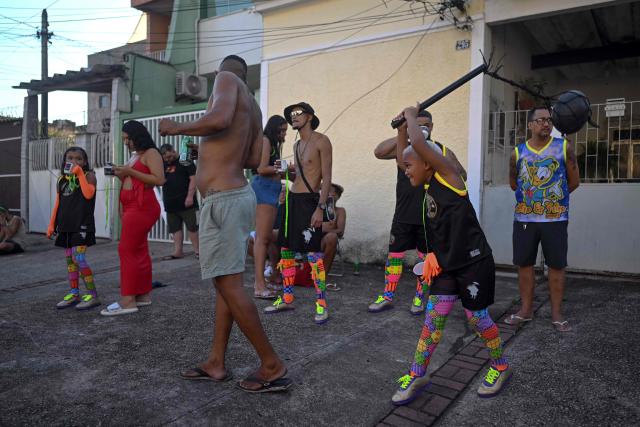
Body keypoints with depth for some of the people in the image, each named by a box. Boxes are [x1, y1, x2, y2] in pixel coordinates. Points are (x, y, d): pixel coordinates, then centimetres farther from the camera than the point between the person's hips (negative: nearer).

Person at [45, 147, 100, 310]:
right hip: (66, 224, 6)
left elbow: (88, 194, -20)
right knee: (69, 259, 10)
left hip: (82, 224, -6)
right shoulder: (62, 179, 14)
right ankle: (74, 293, 20)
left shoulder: (88, 175, -2)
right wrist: (52, 224, 14)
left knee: (78, 258, -12)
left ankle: (92, 295, -5)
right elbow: (58, 203, 17)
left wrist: (80, 173, -18)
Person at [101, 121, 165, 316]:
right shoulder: (134, 155, 23)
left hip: (142, 206, -9)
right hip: (131, 206, 10)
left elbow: (159, 179, -17)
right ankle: (144, 295, 14)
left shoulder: (151, 153, -5)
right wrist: (121, 175, 9)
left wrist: (130, 172, -16)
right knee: (139, 250, 9)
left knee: (127, 250, -12)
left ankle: (127, 301, -11)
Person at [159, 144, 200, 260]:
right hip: (170, 203, 7)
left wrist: (190, 196, -18)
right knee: (175, 228, 8)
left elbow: (193, 179, -10)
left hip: (186, 202, -7)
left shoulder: (185, 162, -4)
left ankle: (197, 250, 4)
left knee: (192, 226, -3)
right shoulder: (163, 164, 15)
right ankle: (178, 251, 13)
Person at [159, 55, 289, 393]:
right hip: (237, 194, 9)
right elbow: (254, 159, 14)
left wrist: (177, 128, -6)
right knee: (225, 282, 12)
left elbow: (220, 118, -22)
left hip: (222, 199, -9)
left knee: (229, 285, -7)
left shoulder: (226, 78, -1)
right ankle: (216, 364, 21)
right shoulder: (254, 107, 19)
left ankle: (273, 367, 1)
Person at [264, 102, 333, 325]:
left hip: (309, 200, -8)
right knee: (286, 251, 9)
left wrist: (320, 207, -18)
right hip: (292, 199, 8)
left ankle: (321, 304, 0)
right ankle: (287, 299, 19)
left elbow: (327, 177, -11)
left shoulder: (321, 141, -5)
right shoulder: (297, 145, 18)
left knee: (314, 254, -8)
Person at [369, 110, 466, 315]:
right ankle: (387, 297, 19)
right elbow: (378, 152, -13)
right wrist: (401, 134, -19)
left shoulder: (442, 151, 2)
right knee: (394, 254, 6)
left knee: (425, 258, 8)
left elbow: (462, 176, 8)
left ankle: (419, 298, 24)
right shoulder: (402, 147, 4)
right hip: (403, 215, 1)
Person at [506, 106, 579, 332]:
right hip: (524, 218, 2)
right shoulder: (518, 152, 3)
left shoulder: (564, 147, -1)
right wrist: (530, 195, 11)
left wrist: (554, 196, 10)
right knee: (524, 263, 7)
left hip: (556, 219, -1)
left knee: (556, 265, 4)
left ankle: (556, 313, 15)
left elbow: (574, 181, 5)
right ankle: (526, 309, 21)